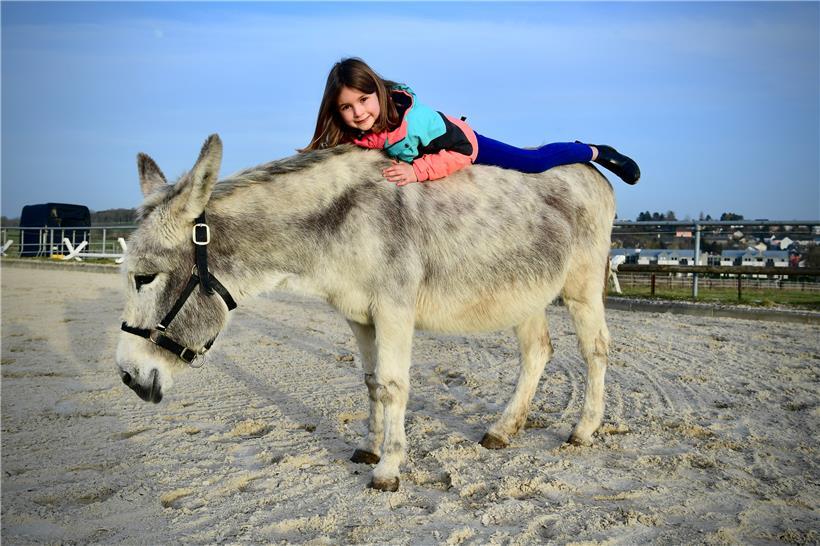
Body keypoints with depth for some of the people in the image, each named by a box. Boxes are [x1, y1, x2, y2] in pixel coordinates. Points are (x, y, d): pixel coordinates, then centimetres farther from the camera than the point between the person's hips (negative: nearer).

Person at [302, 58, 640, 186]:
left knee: (534, 162, 4)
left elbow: (460, 150, -38)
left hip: (464, 145, -5)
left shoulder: (412, 117, -44)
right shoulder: (347, 137, -27)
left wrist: (416, 171, -48)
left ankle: (594, 152, 31)